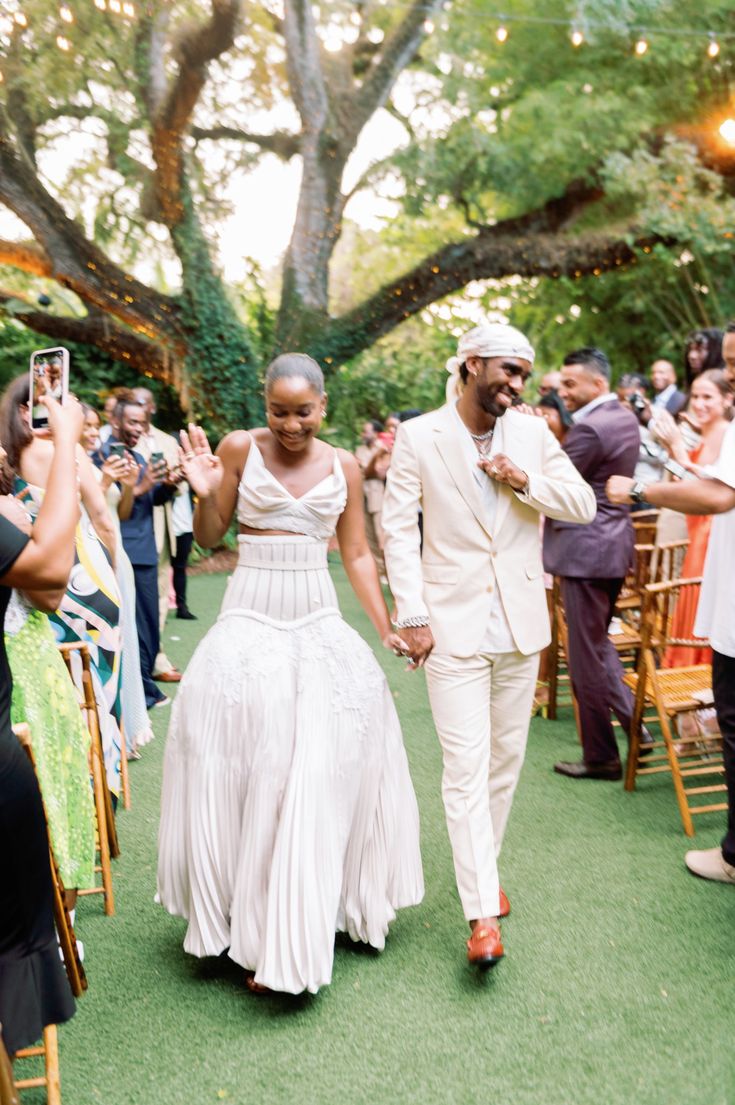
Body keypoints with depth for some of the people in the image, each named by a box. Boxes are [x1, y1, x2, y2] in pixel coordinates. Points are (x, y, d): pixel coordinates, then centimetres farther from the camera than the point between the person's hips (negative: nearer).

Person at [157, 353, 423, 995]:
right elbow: (209, 537, 2)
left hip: (319, 621, 2)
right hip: (250, 617, -2)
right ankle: (248, 917, 15)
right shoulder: (240, 449, -2)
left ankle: (297, 929, 20)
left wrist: (386, 628, 4)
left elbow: (357, 555, 9)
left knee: (323, 770, 2)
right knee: (242, 768, -2)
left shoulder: (344, 467, 5)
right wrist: (206, 493, -17)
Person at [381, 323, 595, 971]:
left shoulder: (533, 434, 5)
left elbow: (584, 506, 4)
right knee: (466, 766, -5)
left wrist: (524, 481, -13)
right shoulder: (419, 437, -4)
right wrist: (411, 616, -11)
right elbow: (399, 528, -5)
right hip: (454, 624, -4)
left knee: (506, 758, 14)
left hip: (519, 624, 4)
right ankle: (483, 914, 1)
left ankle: (484, 867, 35)